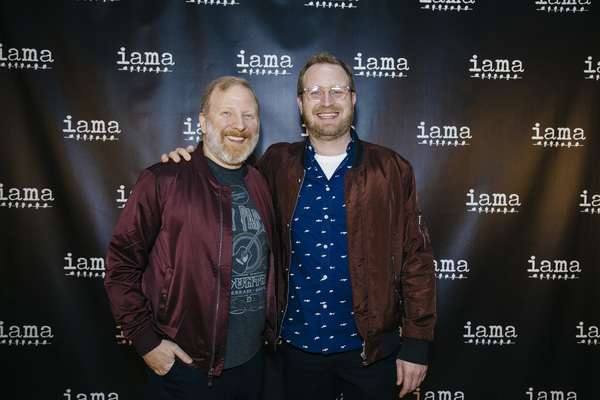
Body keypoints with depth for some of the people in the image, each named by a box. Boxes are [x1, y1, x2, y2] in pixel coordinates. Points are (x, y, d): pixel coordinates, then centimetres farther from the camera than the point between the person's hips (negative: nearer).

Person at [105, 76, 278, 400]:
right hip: (184, 365, -5)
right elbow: (121, 265, -11)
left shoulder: (259, 185, 4)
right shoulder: (163, 181, -13)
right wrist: (146, 341, -13)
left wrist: (271, 326, 9)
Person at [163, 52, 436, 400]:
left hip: (372, 346, -1)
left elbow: (416, 259, -4)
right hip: (299, 344, 1)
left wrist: (416, 344, -6)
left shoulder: (391, 170, -6)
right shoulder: (277, 165, -2)